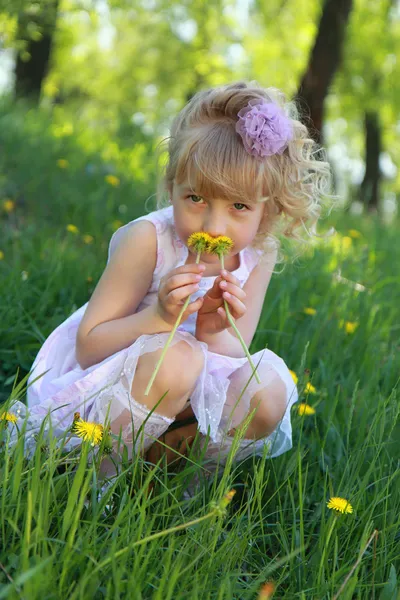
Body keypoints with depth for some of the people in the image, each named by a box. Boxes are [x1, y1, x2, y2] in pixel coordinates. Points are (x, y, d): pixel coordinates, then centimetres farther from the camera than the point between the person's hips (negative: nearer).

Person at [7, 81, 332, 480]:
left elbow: (235, 357, -6)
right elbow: (88, 348, -21)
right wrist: (159, 316, -37)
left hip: (186, 396, 5)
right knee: (175, 356, -34)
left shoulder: (259, 254, -8)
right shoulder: (147, 240, -22)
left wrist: (214, 333, -30)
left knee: (268, 390, -19)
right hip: (100, 385, -4)